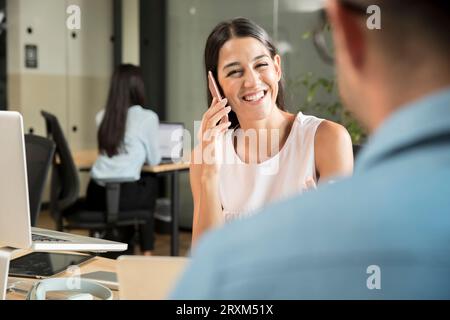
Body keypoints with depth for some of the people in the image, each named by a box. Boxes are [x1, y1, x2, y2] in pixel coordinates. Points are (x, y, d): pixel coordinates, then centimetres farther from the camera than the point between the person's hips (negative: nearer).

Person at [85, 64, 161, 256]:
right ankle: (145, 253, 31)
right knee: (150, 184, 28)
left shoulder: (102, 117, 11)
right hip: (123, 195, -5)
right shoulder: (148, 118, -5)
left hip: (96, 195, 5)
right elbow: (154, 160, 6)